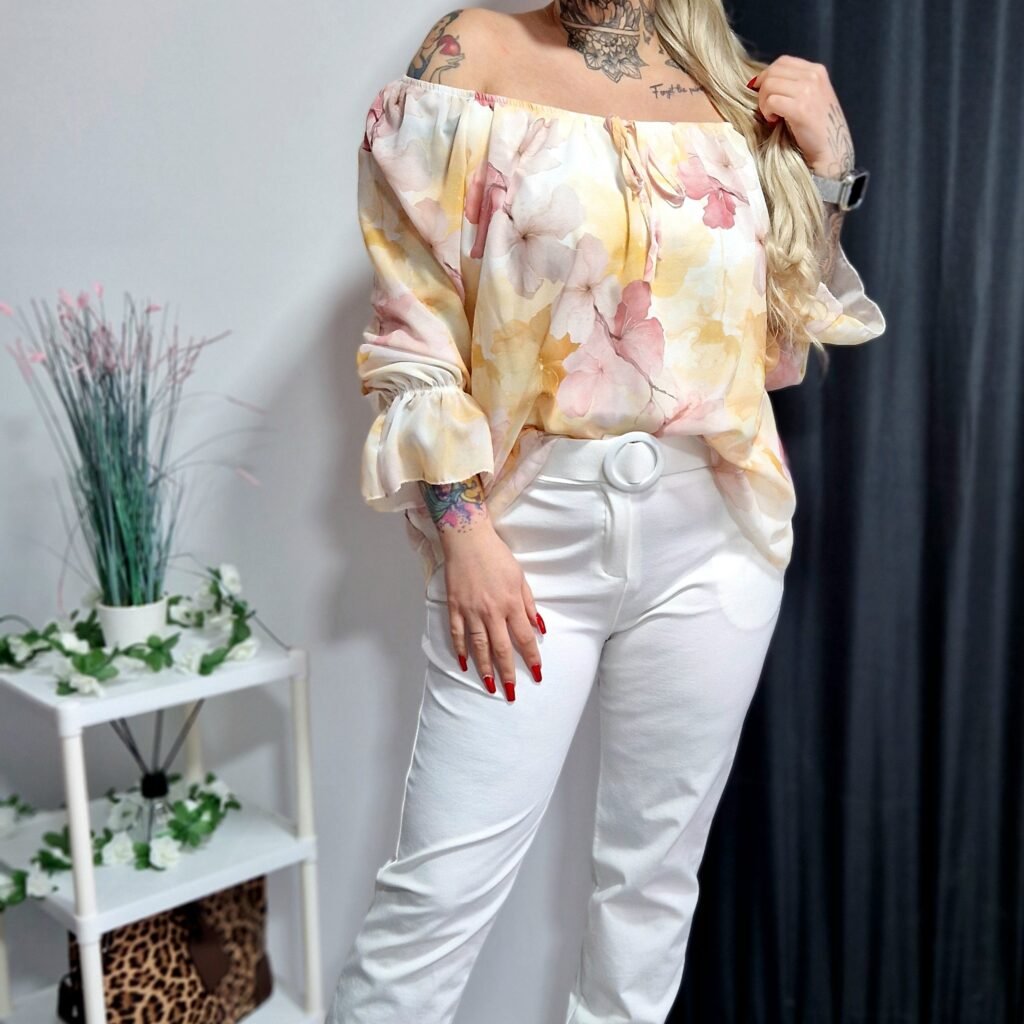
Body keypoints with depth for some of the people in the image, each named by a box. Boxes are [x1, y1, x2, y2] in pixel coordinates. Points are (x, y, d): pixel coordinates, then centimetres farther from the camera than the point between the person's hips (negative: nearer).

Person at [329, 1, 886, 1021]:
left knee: (655, 874, 14)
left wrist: (827, 169, 5)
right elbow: (413, 323, -4)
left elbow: (779, 349, 14)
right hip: (529, 525, -3)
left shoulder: (740, 93, 11)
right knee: (440, 883, -1)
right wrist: (463, 531, -10)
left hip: (711, 529, 4)